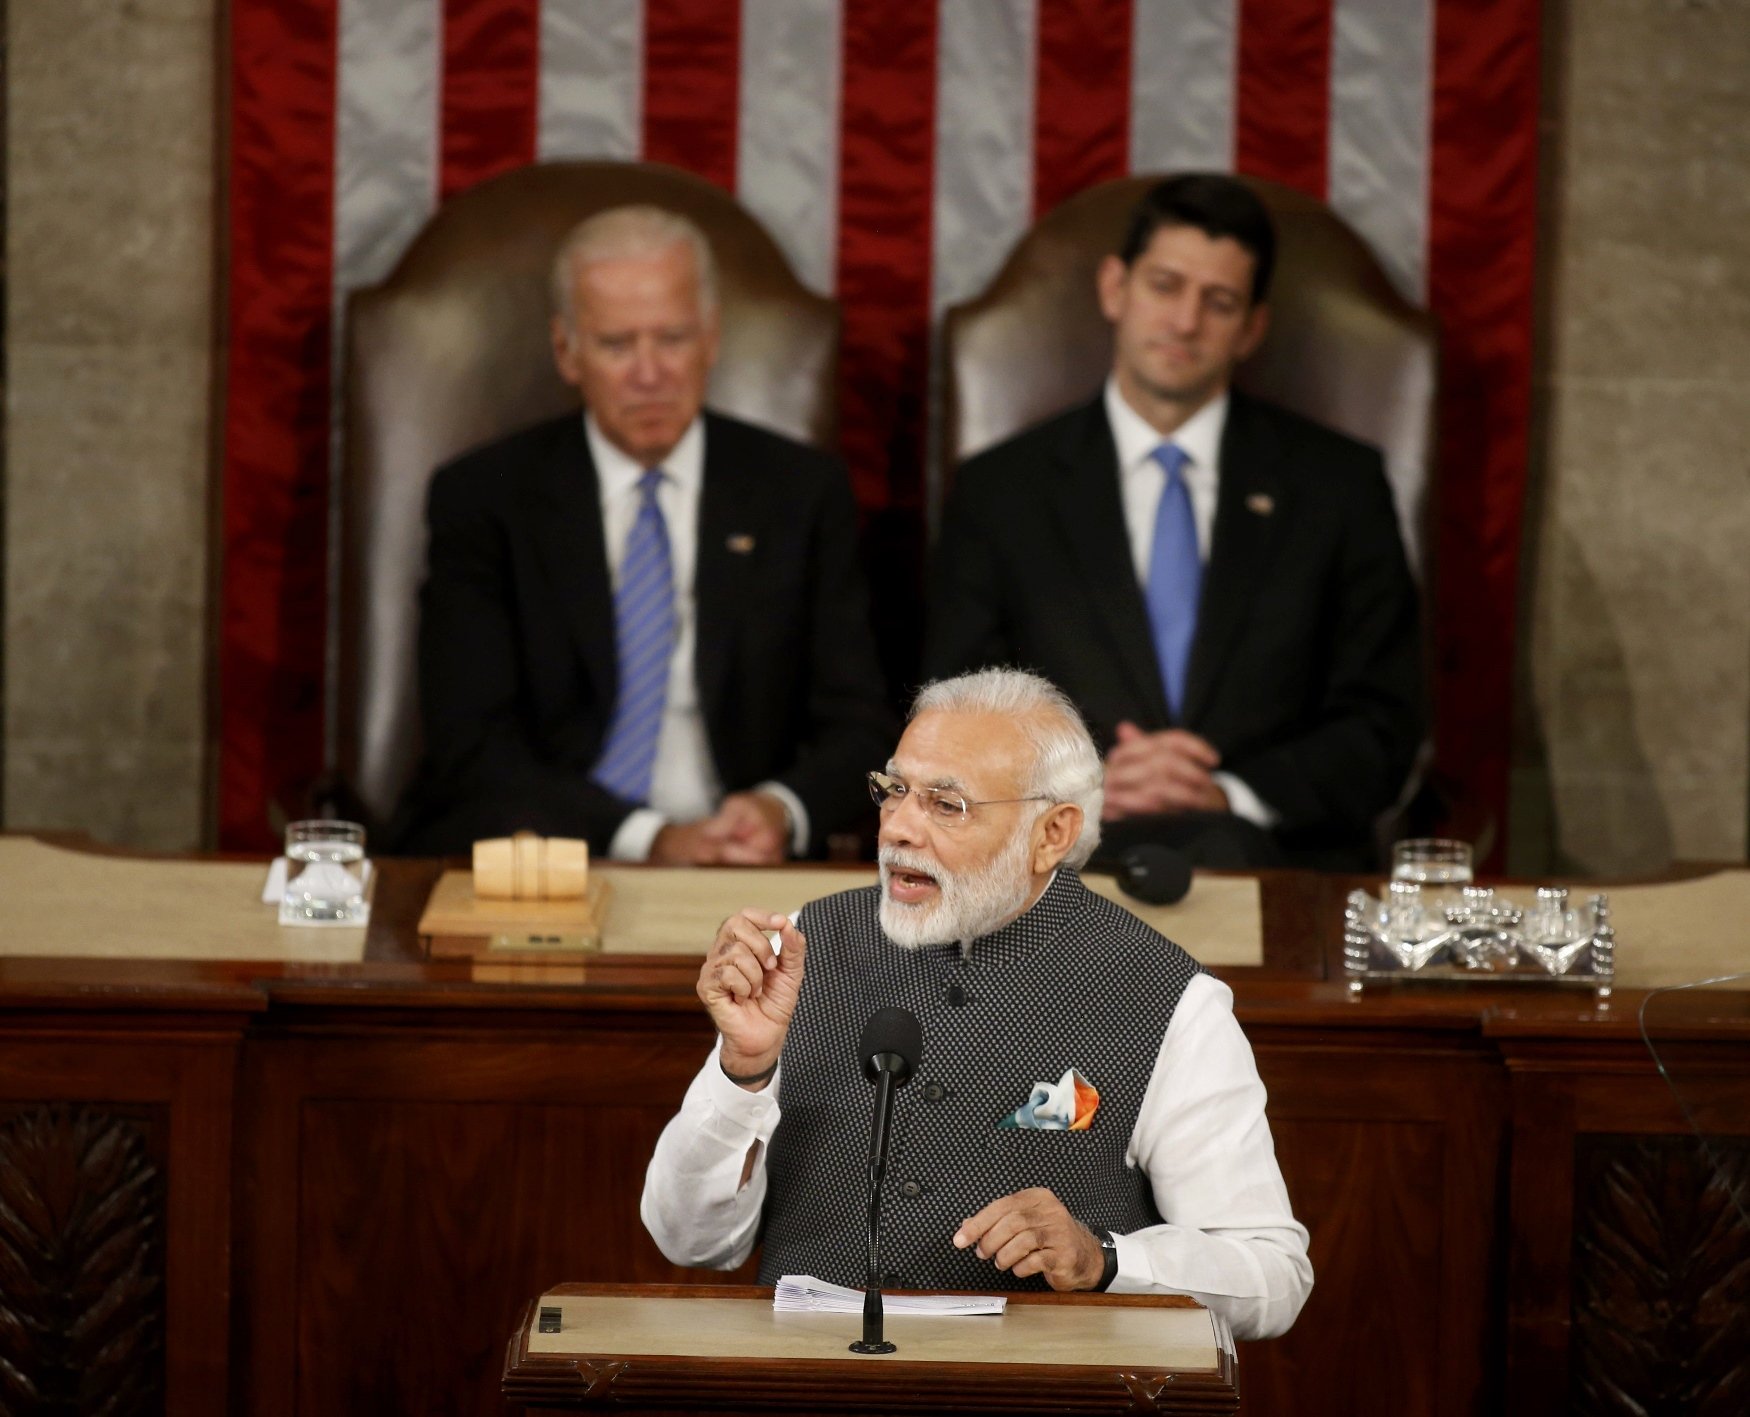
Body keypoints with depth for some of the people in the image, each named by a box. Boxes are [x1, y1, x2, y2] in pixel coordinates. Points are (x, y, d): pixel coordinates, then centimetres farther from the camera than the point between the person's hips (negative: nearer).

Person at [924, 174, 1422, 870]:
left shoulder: (1338, 484, 14)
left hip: (1283, 862, 1)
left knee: (1223, 849, -37)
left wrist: (1231, 796, -10)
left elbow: (1383, 727, 9)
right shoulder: (1000, 491, 14)